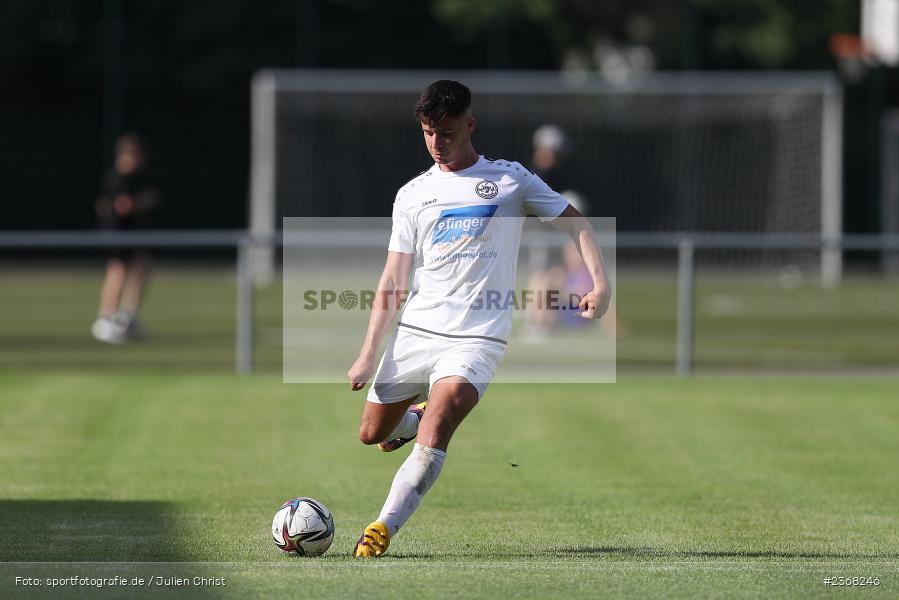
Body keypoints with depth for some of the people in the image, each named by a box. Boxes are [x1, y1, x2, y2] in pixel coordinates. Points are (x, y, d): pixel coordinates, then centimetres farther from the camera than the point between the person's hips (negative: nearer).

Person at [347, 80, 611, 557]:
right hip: (415, 332, 4)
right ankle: (413, 416, 43)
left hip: (477, 336, -4)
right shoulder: (412, 195, 11)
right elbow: (393, 281, 9)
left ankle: (383, 529, -25)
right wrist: (368, 353, 1)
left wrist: (600, 283, -7)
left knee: (433, 433, -25)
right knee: (372, 434, 9)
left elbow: (574, 223, 9)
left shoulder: (509, 179, 5)